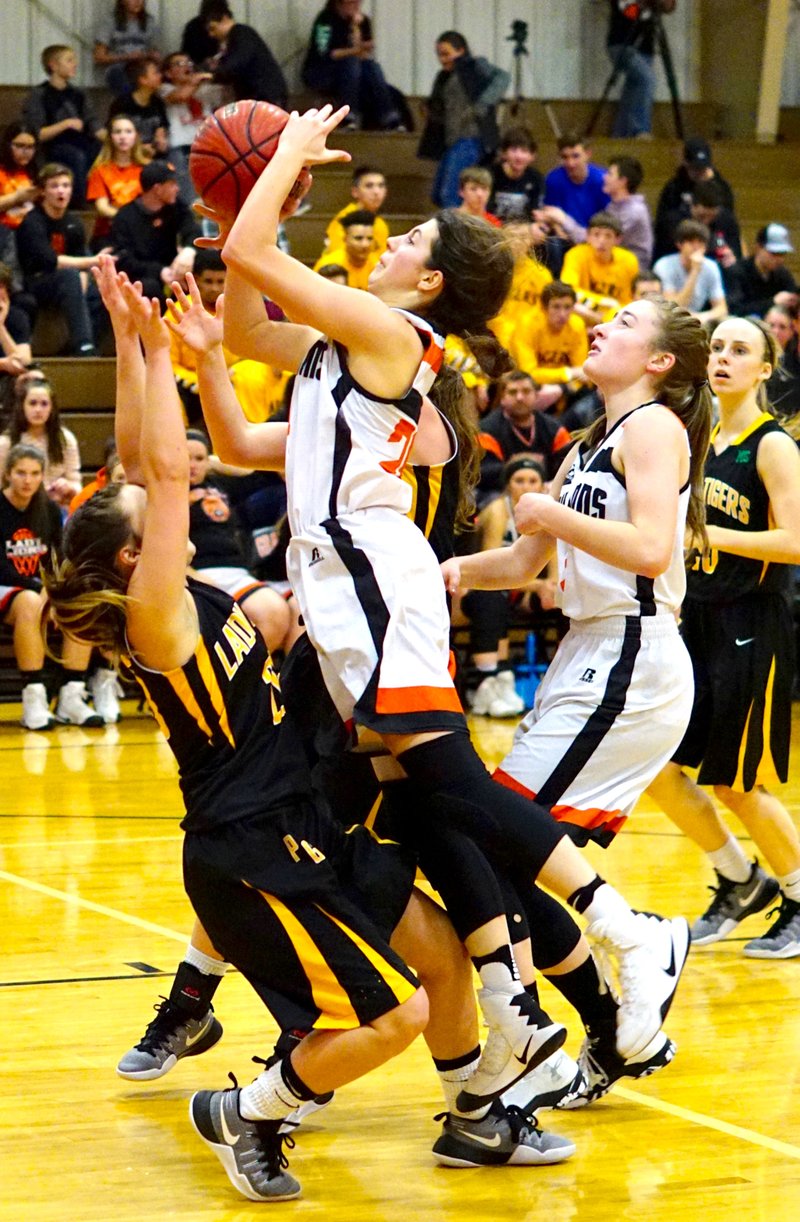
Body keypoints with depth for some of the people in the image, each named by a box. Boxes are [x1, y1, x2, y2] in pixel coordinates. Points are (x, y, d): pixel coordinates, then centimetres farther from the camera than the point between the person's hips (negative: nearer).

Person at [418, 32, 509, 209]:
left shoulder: (474, 66, -3)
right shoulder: (445, 77, 19)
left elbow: (502, 77, -19)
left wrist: (481, 106, -29)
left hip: (469, 140, -9)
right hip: (452, 142, 9)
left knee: (449, 195, -17)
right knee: (437, 195, 11)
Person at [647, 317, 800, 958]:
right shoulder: (703, 438, 10)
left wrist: (713, 535, -24)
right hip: (698, 618, 7)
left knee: (736, 784, -2)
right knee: (656, 763, 2)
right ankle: (740, 881, 21)